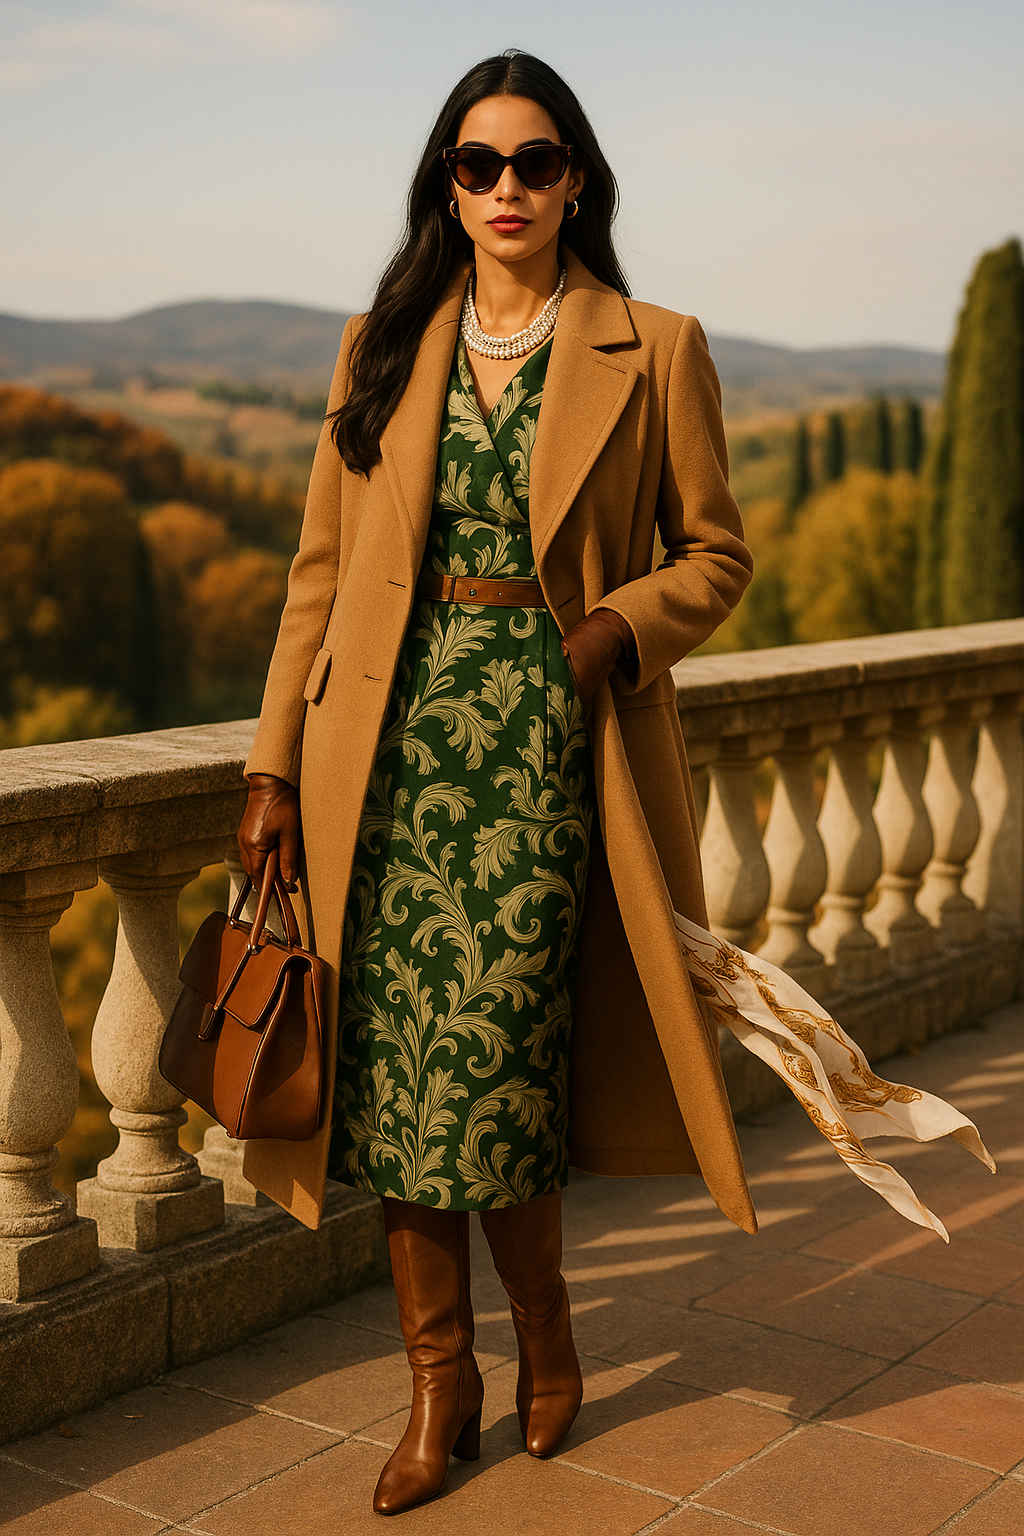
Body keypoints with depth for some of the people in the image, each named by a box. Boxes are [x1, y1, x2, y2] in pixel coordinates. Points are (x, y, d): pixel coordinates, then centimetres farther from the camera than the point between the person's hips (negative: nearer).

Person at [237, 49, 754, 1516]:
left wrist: (613, 627, -12)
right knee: (395, 1073, 4)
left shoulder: (654, 351, 3)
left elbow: (714, 555, 8)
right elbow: (322, 569, 10)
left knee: (490, 1069, -4)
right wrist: (276, 766, 5)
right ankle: (440, 1384, 21)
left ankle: (543, 1332, 25)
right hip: (389, 747, 3)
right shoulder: (383, 347, 10)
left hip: (543, 741, -3)